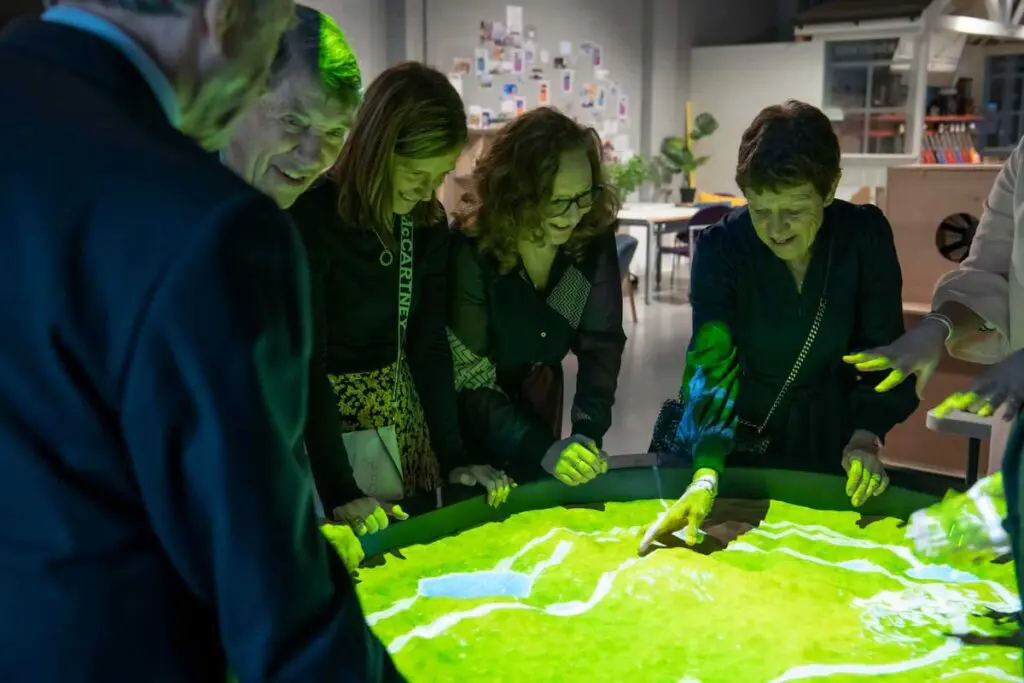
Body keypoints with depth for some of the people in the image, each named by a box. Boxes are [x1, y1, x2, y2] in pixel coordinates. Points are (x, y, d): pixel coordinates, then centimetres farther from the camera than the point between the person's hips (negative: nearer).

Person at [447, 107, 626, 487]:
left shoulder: (594, 238, -17)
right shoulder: (472, 249, -29)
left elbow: (602, 341, -11)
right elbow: (467, 375, -26)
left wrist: (588, 430, -25)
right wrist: (542, 448, -34)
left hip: (539, 399, 4)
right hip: (472, 416, -4)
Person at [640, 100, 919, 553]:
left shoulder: (865, 235, -16)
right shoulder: (721, 248, -23)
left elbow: (882, 348, -9)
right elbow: (712, 365, -31)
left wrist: (867, 436, -23)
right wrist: (706, 474, -43)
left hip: (829, 434, 2)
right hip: (741, 436, -1)